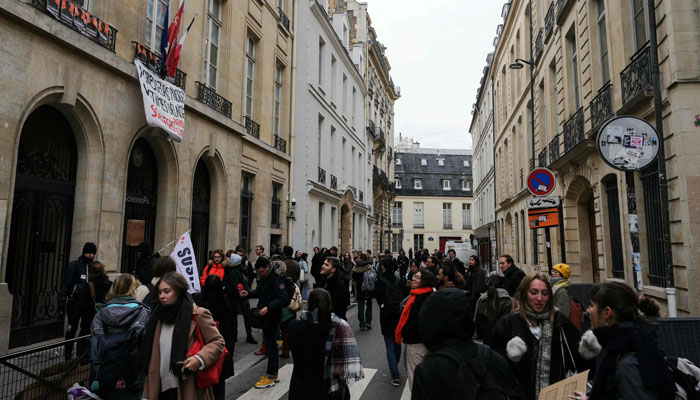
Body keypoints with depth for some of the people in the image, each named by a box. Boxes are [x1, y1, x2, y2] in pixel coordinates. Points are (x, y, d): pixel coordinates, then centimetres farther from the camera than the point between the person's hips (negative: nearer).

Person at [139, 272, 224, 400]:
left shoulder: (198, 314, -9)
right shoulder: (159, 316, 10)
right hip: (161, 388, 5)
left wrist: (199, 358, -24)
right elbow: (151, 357, 13)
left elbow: (217, 342, -8)